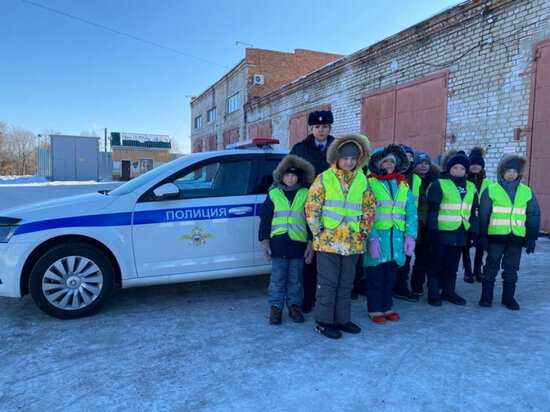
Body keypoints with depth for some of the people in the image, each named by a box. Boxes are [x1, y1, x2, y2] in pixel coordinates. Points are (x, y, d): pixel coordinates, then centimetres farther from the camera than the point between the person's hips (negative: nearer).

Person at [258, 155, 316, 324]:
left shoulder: (305, 194, 5)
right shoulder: (274, 194, 5)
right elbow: (265, 218, 6)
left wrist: (311, 241, 1)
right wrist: (264, 240, 0)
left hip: (298, 243, 0)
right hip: (278, 242, 0)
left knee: (295, 278, 10)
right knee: (277, 277, 5)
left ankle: (294, 305, 24)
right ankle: (276, 306, 17)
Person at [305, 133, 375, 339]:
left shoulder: (362, 181, 8)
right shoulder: (323, 178, -3)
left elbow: (369, 208, 12)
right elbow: (312, 207, -5)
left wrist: (363, 232, 5)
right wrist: (318, 232, -9)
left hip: (352, 242, 4)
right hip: (328, 242, -4)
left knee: (346, 283, 14)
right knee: (327, 283, 2)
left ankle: (342, 319, 28)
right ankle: (323, 321, 14)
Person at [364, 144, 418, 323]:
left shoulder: (403, 184, 14)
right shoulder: (370, 183, -2)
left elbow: (411, 212, 11)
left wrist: (410, 235, -1)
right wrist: (371, 238, -18)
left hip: (397, 239, 4)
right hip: (376, 237, -4)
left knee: (391, 275, 12)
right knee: (376, 275, 3)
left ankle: (387, 307, 29)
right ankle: (375, 309, 19)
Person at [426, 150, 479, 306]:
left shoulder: (471, 188, 13)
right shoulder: (439, 184, -5)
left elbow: (473, 212, 17)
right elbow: (432, 210, -9)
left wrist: (474, 232, 11)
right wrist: (433, 229, -15)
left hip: (460, 233, 5)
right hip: (443, 232, -5)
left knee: (452, 264, 14)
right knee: (437, 263, 2)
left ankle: (449, 291, 26)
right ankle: (433, 294, 12)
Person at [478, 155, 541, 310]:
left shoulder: (526, 191, 7)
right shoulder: (491, 190, -1)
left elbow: (534, 215, 9)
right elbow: (483, 215, -1)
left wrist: (531, 237, 3)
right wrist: (482, 236, -5)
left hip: (517, 237, 3)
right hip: (496, 236, -2)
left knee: (511, 269, 11)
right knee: (491, 267, 5)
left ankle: (508, 297, 24)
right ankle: (486, 297, 15)